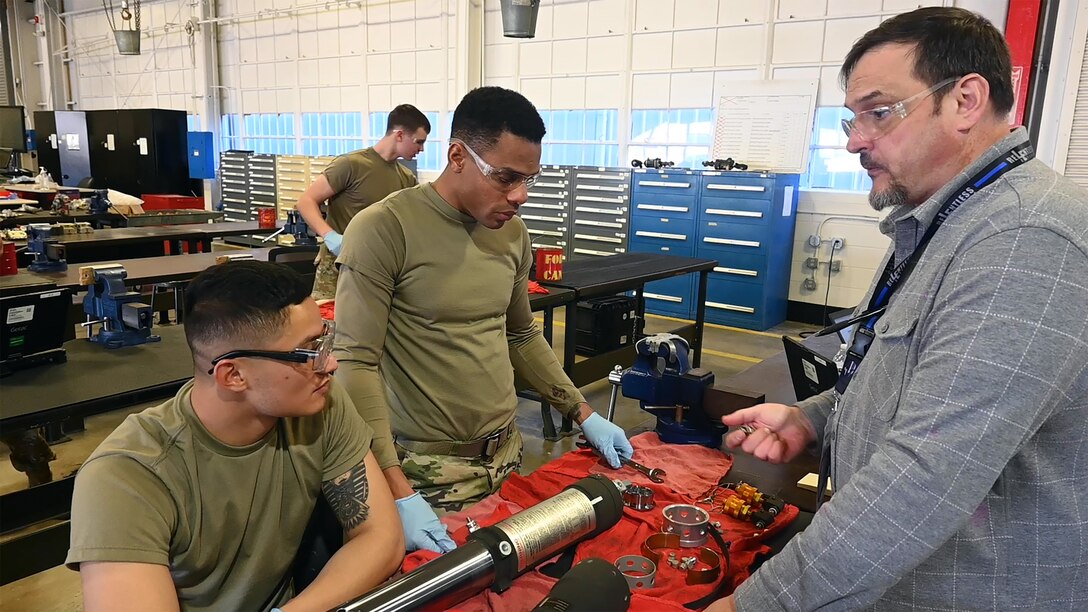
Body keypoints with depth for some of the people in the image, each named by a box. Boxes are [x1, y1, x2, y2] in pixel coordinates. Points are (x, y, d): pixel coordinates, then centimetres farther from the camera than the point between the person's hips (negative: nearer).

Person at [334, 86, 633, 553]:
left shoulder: (513, 234, 4)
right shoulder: (382, 230, -15)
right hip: (427, 470, -5)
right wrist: (398, 493, -23)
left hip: (507, 454, 6)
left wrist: (582, 413, 10)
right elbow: (356, 364, -18)